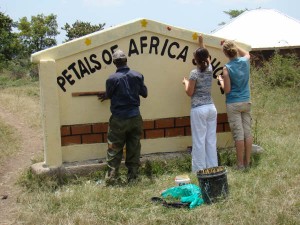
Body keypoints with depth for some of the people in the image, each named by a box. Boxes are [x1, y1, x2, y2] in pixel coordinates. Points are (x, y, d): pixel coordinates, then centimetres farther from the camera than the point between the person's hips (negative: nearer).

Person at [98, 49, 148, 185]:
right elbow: (144, 94, 9)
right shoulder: (138, 76, -3)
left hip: (118, 119, -3)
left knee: (114, 150, 7)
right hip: (135, 117, 3)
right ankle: (132, 177, 17)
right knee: (134, 149, 12)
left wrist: (105, 96, 24)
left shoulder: (112, 79, -14)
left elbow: (108, 95, 2)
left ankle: (112, 178, 9)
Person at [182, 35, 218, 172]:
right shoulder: (209, 69, 5)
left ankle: (199, 170, 2)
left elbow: (189, 93, -7)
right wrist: (201, 43, 37)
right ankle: (212, 167, 14)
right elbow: (207, 57, 27)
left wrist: (185, 82, 10)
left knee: (199, 141, -1)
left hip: (198, 109, -6)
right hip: (211, 108, 6)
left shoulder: (195, 73, -11)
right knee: (211, 140, 8)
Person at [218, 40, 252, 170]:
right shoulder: (245, 61, 2)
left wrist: (220, 80, 6)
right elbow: (247, 54, 28)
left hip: (233, 104, -5)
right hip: (246, 102, 5)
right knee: (247, 132, 7)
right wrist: (234, 45, 25)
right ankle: (247, 162, 15)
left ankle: (240, 164, 4)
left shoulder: (227, 68, -13)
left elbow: (227, 90, -11)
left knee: (238, 134, -3)